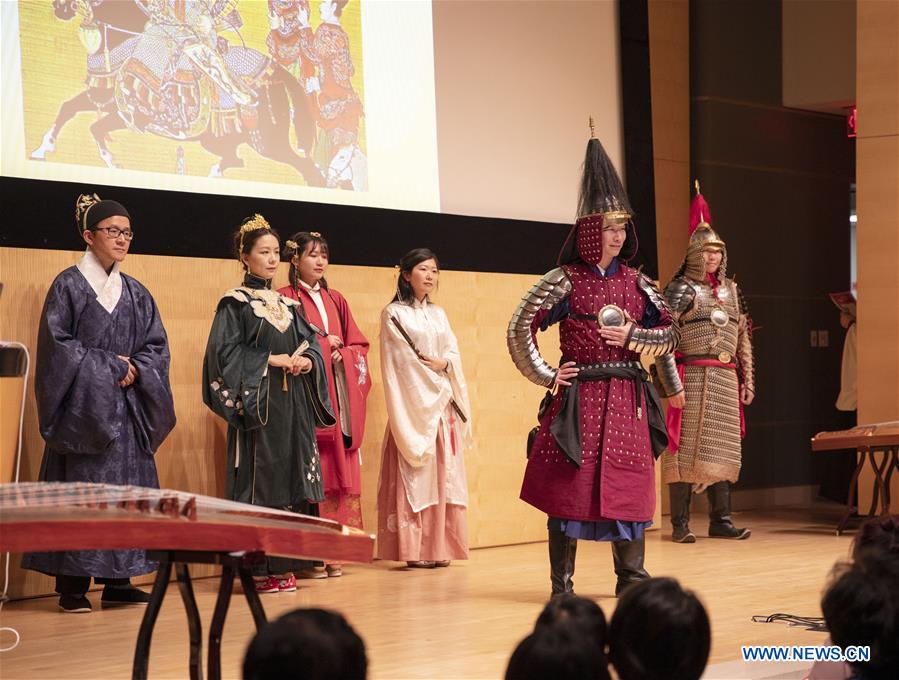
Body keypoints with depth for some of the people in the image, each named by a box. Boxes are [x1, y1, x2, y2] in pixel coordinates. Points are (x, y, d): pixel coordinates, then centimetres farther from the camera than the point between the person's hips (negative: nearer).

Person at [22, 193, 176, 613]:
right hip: (82, 406, -5)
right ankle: (73, 585, -2)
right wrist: (107, 366, -12)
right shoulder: (69, 286, -3)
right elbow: (56, 343, -10)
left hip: (126, 408, 5)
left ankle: (118, 581, 9)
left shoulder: (136, 293, 13)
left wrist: (134, 369, -9)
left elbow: (156, 346, 11)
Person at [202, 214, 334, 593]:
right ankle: (256, 566, -4)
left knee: (291, 477, 4)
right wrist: (270, 360, -15)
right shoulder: (235, 303, -1)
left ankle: (284, 563, 8)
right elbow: (225, 353, -10)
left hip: (293, 407, 6)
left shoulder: (288, 305, 17)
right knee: (259, 480, -7)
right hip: (256, 405, -6)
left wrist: (306, 362, -6)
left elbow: (311, 346, 15)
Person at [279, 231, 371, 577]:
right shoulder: (286, 299, 1)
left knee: (342, 469, 1)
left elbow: (358, 344, 17)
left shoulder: (336, 300, 19)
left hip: (340, 396, 6)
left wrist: (343, 354, -3)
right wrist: (323, 346, -10)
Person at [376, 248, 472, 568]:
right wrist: (434, 387, -9)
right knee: (414, 475, -8)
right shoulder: (393, 314, -1)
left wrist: (443, 364, -12)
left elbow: (454, 353, 9)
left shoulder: (438, 314, 17)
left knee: (443, 474, 2)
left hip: (444, 406, 6)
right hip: (413, 406, -5)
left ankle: (439, 546, 5)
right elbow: (402, 360, -7)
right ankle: (412, 549, -7)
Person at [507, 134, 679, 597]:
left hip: (626, 397, 4)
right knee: (570, 485, -3)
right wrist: (547, 377, -6)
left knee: (629, 483, 6)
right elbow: (520, 330, -4)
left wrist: (631, 337, -4)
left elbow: (670, 334, 13)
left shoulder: (635, 283, 10)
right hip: (579, 395, -4)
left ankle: (631, 576, 17)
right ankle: (562, 582, 5)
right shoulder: (565, 281, -3)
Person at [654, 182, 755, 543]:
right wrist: (672, 386, -17)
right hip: (693, 377, -6)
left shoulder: (731, 290, 16)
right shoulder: (680, 289, -4)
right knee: (686, 449, -4)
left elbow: (743, 337, 20)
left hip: (726, 380, 6)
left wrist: (747, 379, 14)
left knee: (722, 450, 8)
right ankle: (680, 524, -1)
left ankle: (720, 520, 14)